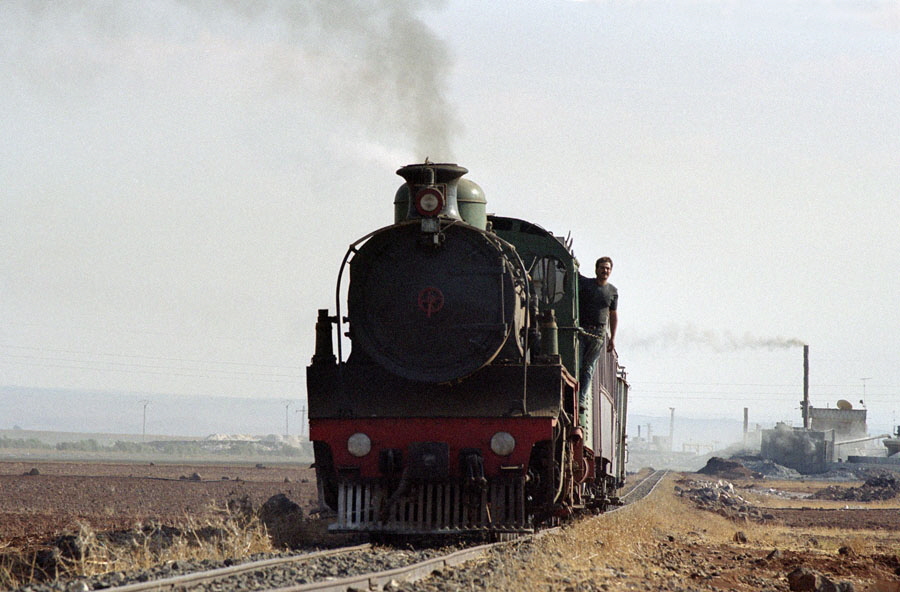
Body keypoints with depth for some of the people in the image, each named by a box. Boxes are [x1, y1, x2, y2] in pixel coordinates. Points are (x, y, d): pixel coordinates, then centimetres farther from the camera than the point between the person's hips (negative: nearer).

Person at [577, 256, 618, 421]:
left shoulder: (613, 291, 13)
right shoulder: (584, 283, 5)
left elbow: (613, 315, 18)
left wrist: (612, 338, 15)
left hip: (598, 333, 2)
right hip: (581, 330, -2)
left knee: (588, 368, -1)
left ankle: (581, 400, -3)